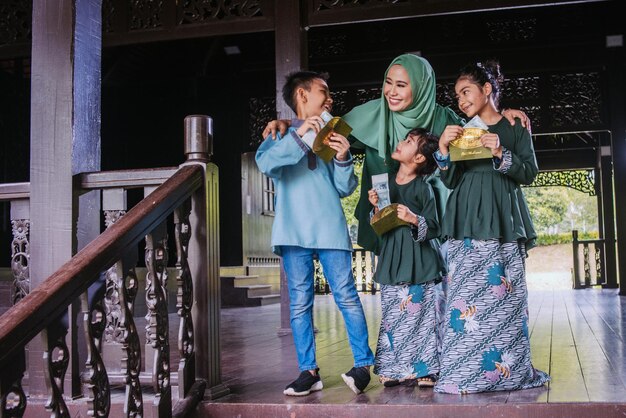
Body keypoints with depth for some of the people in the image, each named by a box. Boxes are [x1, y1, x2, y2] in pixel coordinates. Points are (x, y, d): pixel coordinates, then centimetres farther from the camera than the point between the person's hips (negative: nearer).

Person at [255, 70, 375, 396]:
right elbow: (266, 163, -11)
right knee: (300, 303, 1)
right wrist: (298, 135, -20)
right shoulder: (282, 135, 11)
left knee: (346, 296, -3)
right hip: (294, 232, -1)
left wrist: (343, 159, -6)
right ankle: (308, 371, 6)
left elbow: (345, 189, 12)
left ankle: (363, 365, 2)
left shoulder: (331, 137, 17)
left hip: (330, 229, 1)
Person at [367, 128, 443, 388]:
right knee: (392, 316, 4)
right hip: (392, 258, 5)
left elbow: (434, 228, -6)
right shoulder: (387, 182, 11)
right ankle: (395, 370, 12)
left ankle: (423, 371, 6)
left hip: (418, 262, -5)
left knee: (418, 313, -5)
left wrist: (414, 219, -22)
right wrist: (376, 207, 0)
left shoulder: (423, 187, -4)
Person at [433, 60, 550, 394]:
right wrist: (443, 150, -6)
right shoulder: (460, 130, 17)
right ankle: (464, 372, -4)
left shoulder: (515, 126, 10)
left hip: (503, 219, -1)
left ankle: (509, 370, 3)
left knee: (505, 294, -5)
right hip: (468, 220, 2)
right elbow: (450, 181, 10)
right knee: (465, 293, -6)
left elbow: (529, 172, 3)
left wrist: (501, 153, -11)